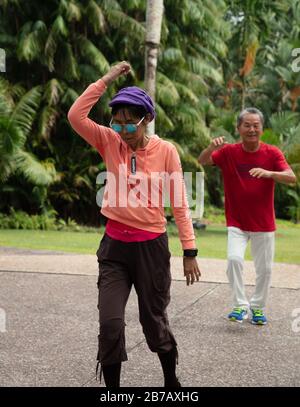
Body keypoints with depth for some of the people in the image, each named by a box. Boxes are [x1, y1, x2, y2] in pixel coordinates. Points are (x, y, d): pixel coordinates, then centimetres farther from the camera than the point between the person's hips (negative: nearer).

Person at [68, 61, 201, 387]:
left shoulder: (165, 151, -6)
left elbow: (179, 204, -3)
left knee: (153, 323, 12)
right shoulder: (109, 142, -2)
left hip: (151, 247, -1)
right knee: (110, 324, -9)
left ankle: (171, 381, 37)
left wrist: (189, 252, -4)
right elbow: (76, 116, -18)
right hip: (115, 246, 1)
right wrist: (106, 79, -16)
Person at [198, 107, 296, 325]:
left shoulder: (272, 153, -7)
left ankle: (258, 307, 27)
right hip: (236, 222, -1)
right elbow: (202, 161, -17)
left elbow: (291, 177, -19)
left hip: (264, 224, 1)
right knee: (234, 258, -19)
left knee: (264, 268, 7)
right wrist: (211, 148, -39)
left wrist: (269, 173, -38)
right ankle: (240, 305, -5)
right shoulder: (229, 152, -6)